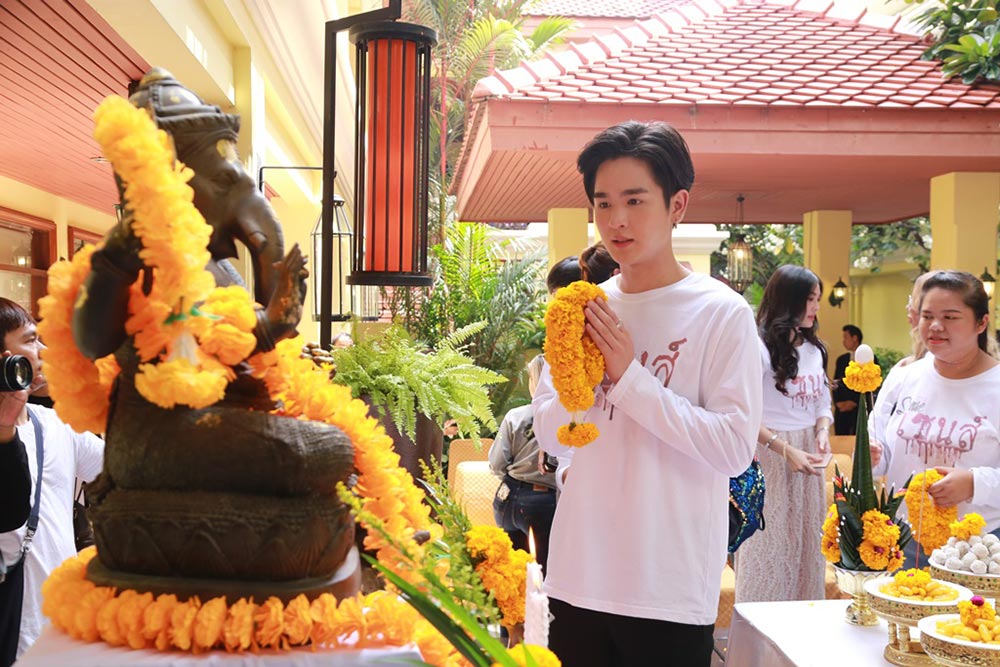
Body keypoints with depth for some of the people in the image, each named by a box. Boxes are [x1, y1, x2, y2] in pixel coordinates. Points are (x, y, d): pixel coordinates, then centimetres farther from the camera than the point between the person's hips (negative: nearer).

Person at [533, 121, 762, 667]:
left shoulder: (721, 313, -9)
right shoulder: (586, 309, 5)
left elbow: (734, 448, -17)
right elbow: (552, 439, 8)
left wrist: (629, 375, -18)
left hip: (670, 587, -4)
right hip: (580, 575, 4)